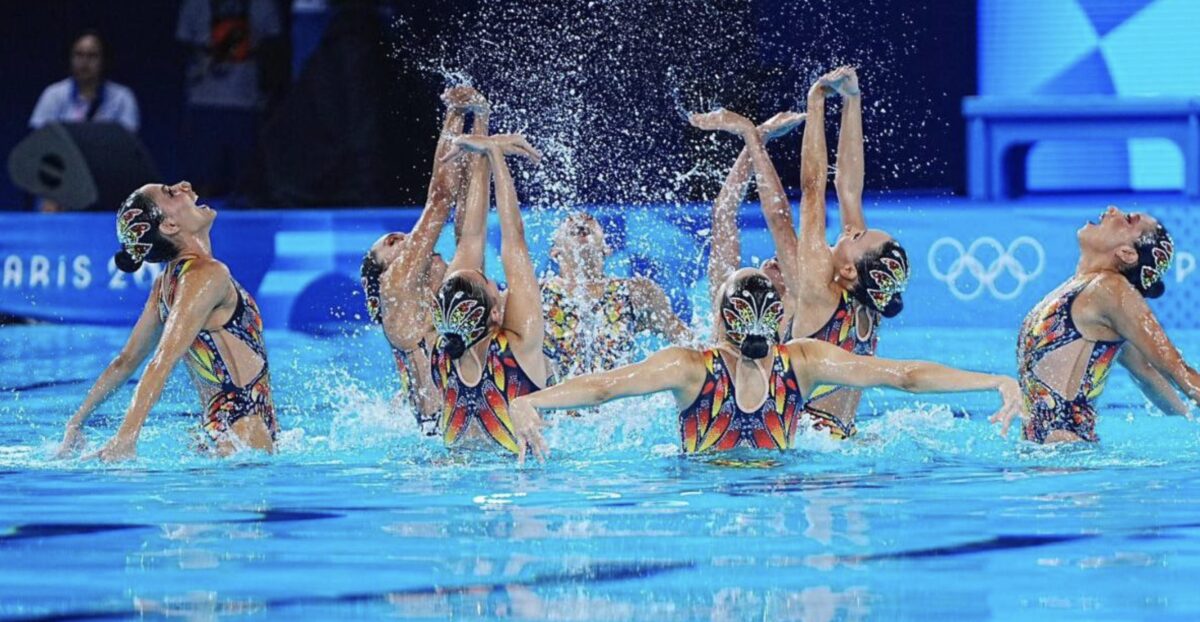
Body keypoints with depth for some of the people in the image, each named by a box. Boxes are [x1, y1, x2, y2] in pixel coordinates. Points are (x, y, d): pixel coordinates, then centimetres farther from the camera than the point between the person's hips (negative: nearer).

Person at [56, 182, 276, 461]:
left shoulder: (168, 281, 13)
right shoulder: (208, 275, -14)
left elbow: (125, 361, 17)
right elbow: (163, 362, -23)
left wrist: (77, 421, 25)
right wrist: (127, 436, -31)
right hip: (242, 431, -9)